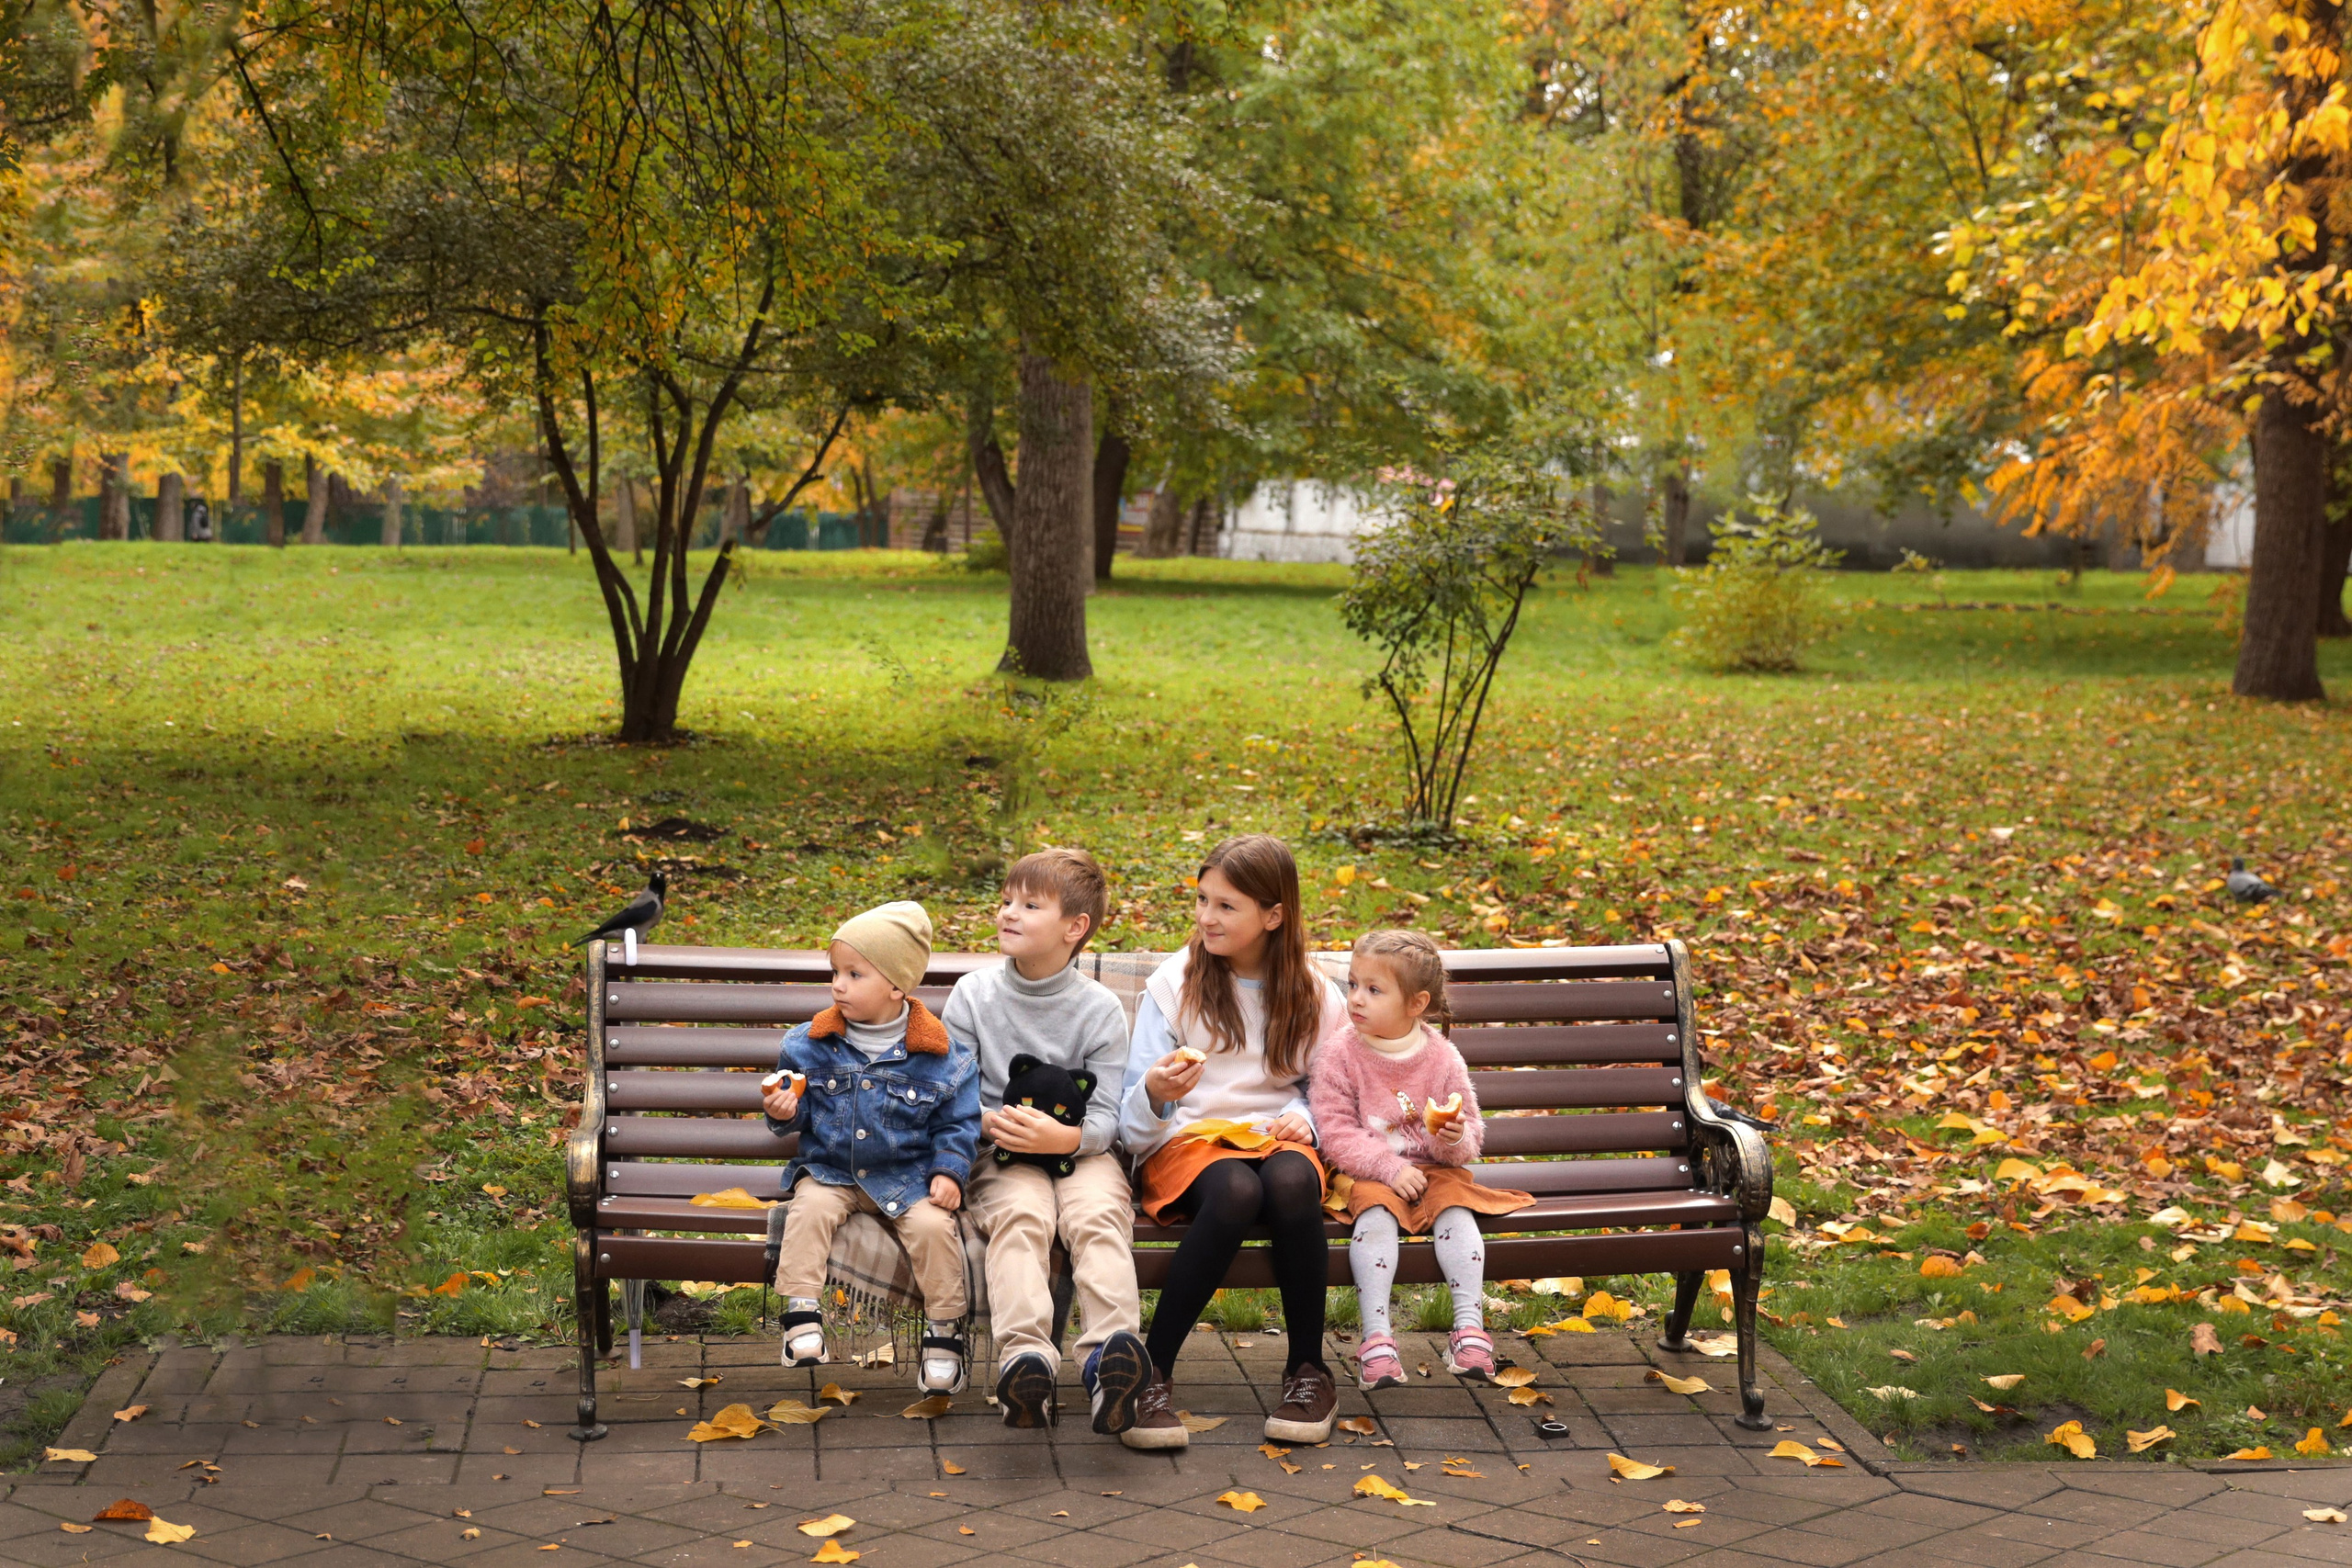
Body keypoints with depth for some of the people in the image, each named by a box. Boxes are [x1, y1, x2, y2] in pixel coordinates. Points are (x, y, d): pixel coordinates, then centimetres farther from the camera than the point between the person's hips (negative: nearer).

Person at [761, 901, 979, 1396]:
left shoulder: (942, 1057, -4)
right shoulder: (810, 1044, 1)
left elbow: (958, 1122, 3)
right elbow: (798, 1110, 10)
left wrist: (949, 1171, -9)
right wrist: (783, 1112, -12)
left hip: (907, 1177, -1)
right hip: (830, 1172, 1)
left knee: (933, 1225, -24)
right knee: (810, 1209, -28)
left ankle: (943, 1330, -7)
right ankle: (802, 1316, -22)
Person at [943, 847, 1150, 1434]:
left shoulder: (1100, 1010, 3)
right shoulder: (973, 995, 7)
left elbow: (1107, 1116, -1)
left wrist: (1065, 1137, -23)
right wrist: (990, 1122, -16)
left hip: (1081, 1150, 0)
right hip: (1000, 1153, 0)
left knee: (1098, 1215, -31)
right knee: (1022, 1215, -32)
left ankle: (1109, 1353, -49)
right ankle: (1025, 1355, -51)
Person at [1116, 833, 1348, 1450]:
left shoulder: (1313, 996, 8)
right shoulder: (1173, 984, 3)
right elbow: (1136, 1123, 0)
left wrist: (1304, 1117, -5)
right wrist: (1153, 1093, -25)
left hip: (1277, 1138, 2)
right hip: (1189, 1140, -2)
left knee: (1291, 1182, -37)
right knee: (1236, 1191, -39)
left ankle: (1308, 1368, -20)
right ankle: (1153, 1370, -31)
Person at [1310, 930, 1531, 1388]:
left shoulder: (1442, 1058, 0)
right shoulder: (1339, 1054, -4)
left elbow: (1471, 1135, 5)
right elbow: (1336, 1133, -9)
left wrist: (1456, 1139, -20)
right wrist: (1389, 1168, -19)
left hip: (1434, 1171, 2)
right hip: (1367, 1174, -2)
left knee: (1457, 1209, -27)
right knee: (1375, 1215, -31)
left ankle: (1470, 1325, -27)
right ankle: (1376, 1336, -36)